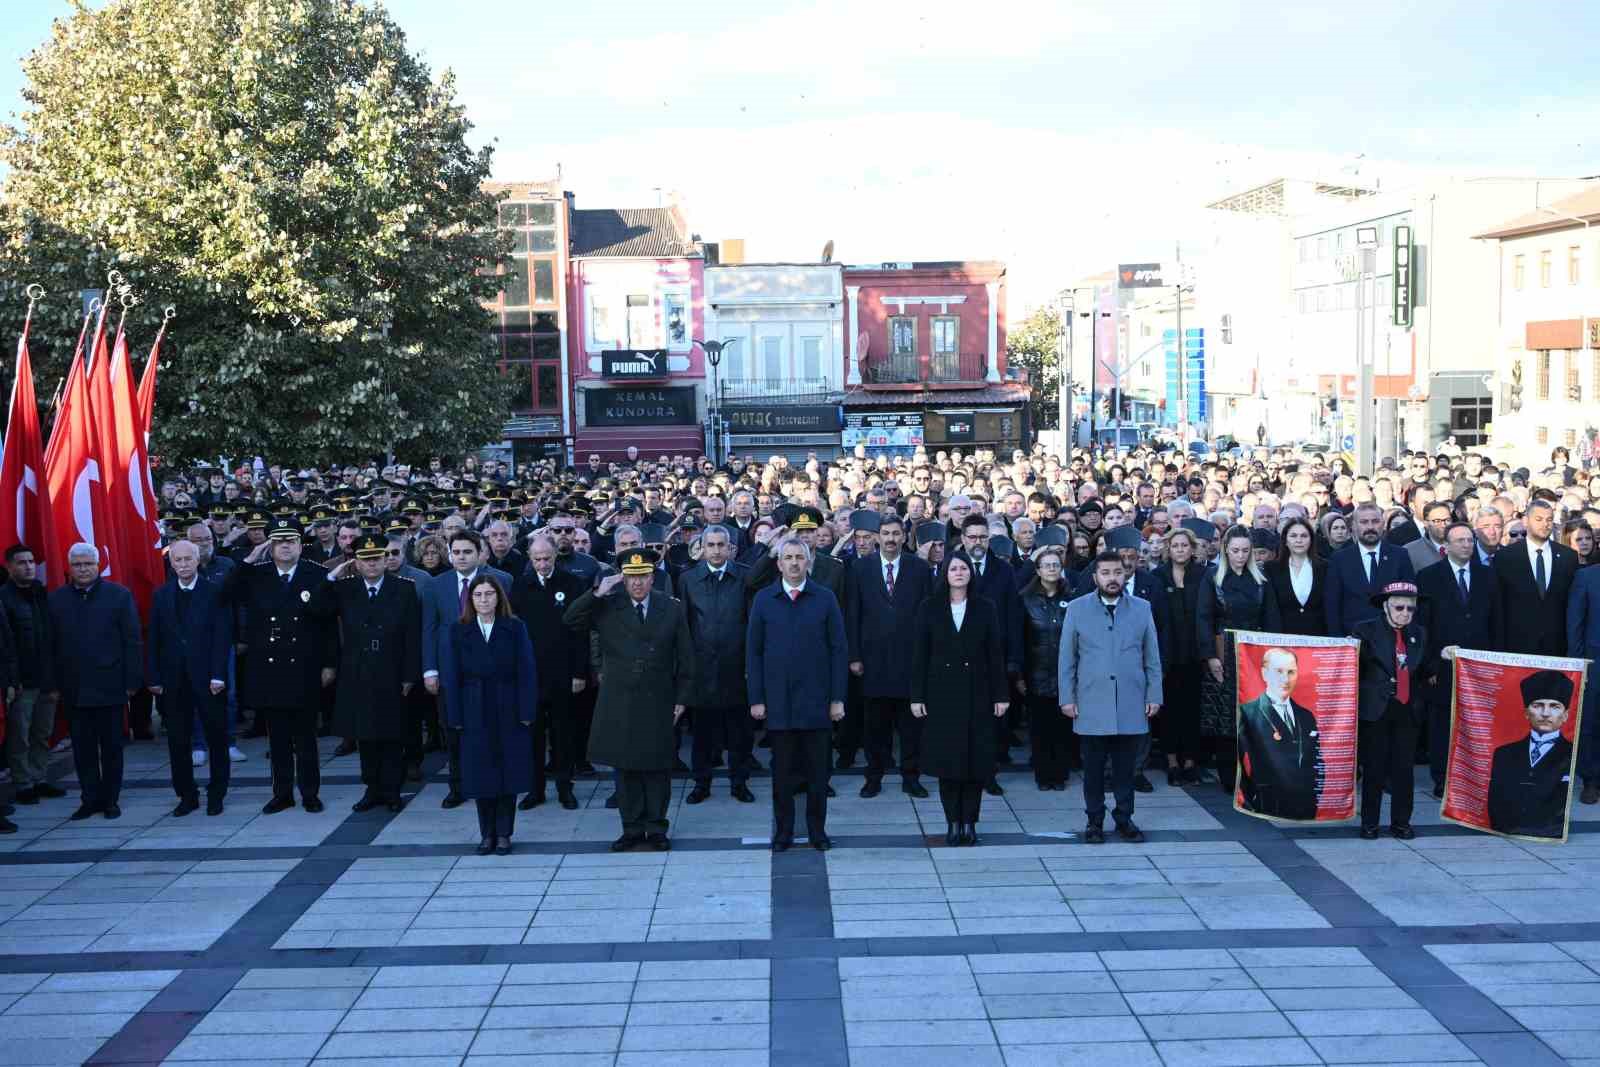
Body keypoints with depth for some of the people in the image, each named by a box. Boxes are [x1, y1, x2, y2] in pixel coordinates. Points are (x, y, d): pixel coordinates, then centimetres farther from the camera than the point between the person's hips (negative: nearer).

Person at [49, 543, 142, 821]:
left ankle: (110, 800, 16)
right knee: (82, 748, 7)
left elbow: (132, 641, -3)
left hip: (109, 685, -2)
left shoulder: (119, 595, -1)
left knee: (111, 746, 6)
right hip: (73, 688, 2)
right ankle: (91, 799, 16)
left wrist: (132, 681, -7)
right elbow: (50, 645, 6)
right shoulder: (56, 599, 6)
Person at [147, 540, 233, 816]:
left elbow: (222, 636, -7)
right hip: (174, 679, 3)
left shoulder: (215, 592, -2)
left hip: (208, 677, -3)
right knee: (178, 740, 7)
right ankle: (186, 795, 17)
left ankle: (216, 794, 16)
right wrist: (154, 677, 1)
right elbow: (154, 639, 8)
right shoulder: (161, 596, 9)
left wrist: (218, 675, -13)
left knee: (216, 738, 4)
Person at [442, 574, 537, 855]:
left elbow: (526, 672, -4)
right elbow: (451, 676, 2)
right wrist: (455, 716, -4)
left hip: (508, 713, -1)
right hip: (475, 714, 1)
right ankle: (486, 834, 17)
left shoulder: (515, 628, -1)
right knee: (481, 775, 6)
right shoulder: (458, 631, 2)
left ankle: (504, 834, 13)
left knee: (509, 773, 3)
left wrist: (526, 712, -9)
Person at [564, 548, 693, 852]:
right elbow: (570, 620, -6)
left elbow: (685, 658, 6)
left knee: (657, 767, 6)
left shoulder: (672, 609, 3)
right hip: (619, 704, 0)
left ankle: (656, 829, 17)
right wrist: (596, 594, -15)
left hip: (658, 702, 0)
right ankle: (632, 829, 17)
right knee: (625, 768, 6)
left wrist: (681, 699, 2)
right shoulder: (607, 607, 2)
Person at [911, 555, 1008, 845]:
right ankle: (953, 821, 11)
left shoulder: (985, 608, 4)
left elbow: (995, 654, 3)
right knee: (946, 759, 2)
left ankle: (969, 822, 9)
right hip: (941, 693, 0)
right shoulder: (929, 608, 3)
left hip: (976, 694, 0)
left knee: (976, 759, 0)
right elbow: (919, 655, 2)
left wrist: (1001, 694, -2)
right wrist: (917, 696, -3)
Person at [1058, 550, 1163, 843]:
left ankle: (1124, 817, 18)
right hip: (1091, 706, -1)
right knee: (1093, 767, 4)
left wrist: (1154, 695, 3)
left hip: (1131, 706, 1)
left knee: (1125, 766, 6)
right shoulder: (1077, 609, 4)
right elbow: (1067, 658, 4)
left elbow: (1152, 657, 8)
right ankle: (1094, 820, 15)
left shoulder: (1142, 608, 7)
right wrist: (1066, 698, -1)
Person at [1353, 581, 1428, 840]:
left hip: (1407, 710, 3)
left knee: (1404, 767, 6)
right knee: (1374, 767, 2)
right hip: (1376, 709, -3)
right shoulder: (1366, 631, -2)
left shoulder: (1419, 634, 12)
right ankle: (1369, 823, 11)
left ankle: (1401, 822, 17)